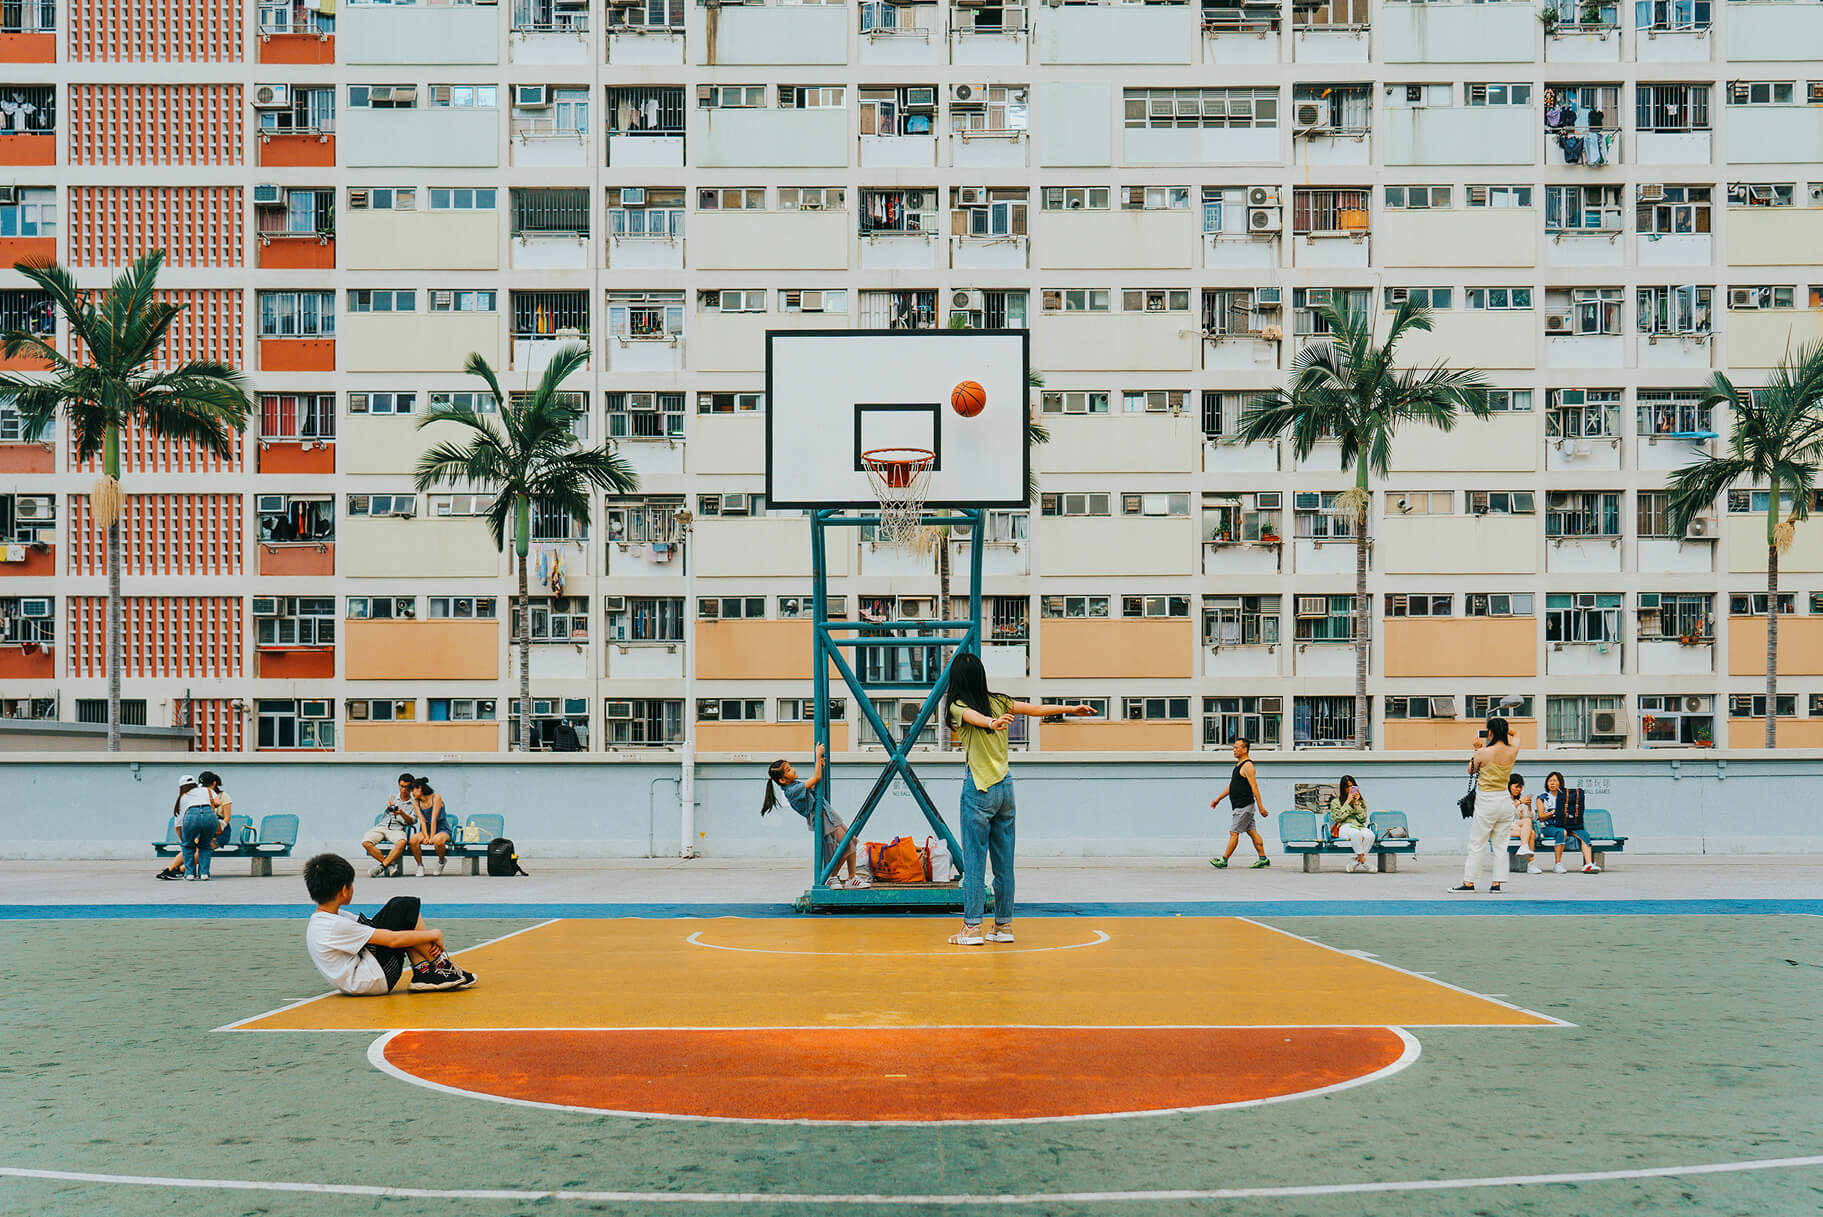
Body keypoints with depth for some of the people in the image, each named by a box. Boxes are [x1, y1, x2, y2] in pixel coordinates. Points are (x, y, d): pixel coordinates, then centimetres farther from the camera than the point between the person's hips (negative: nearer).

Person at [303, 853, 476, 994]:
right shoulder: (336, 926, -20)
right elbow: (393, 940, -20)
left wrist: (427, 941, 3)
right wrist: (433, 934, -6)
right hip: (377, 979, -10)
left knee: (398, 905, 11)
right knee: (405, 908, -9)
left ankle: (423, 971, 4)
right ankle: (440, 966, 1)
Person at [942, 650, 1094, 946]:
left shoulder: (958, 706, -7)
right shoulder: (998, 701, 9)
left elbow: (975, 715, -28)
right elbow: (1036, 709, 13)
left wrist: (992, 723, -49)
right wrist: (1071, 709, 24)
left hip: (979, 789, -6)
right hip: (1006, 787, 6)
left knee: (974, 860, -3)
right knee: (1004, 862, 10)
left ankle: (972, 927, -4)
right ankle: (1004, 925, 15)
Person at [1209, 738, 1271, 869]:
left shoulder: (1247, 766, -15)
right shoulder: (1239, 765, 16)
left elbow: (1254, 787, -19)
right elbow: (1231, 786, 24)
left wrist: (1261, 807, -21)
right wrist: (1219, 798, 24)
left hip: (1244, 807, -10)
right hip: (1241, 806, 10)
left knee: (1234, 832, -6)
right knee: (1252, 832, 10)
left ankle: (1224, 860, -2)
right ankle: (1263, 859, 12)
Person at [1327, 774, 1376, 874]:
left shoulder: (1361, 801, 22)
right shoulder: (1335, 802, 13)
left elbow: (1363, 819, 7)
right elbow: (1338, 817, -4)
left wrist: (1356, 803, 1)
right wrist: (1347, 802, -2)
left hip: (1359, 826, 3)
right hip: (1344, 827, -3)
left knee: (1370, 835, -36)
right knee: (1356, 834, -42)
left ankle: (1355, 861, -32)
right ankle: (1362, 860, -33)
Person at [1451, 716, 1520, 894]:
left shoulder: (1483, 753, -13)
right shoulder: (1512, 751, -1)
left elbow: (1471, 770, 7)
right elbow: (1514, 735, 23)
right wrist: (1502, 727, 17)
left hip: (1486, 802, -4)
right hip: (1505, 801, 4)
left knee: (1477, 845, 3)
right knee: (1501, 845, 9)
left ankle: (1469, 882, 5)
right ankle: (1496, 883, 8)